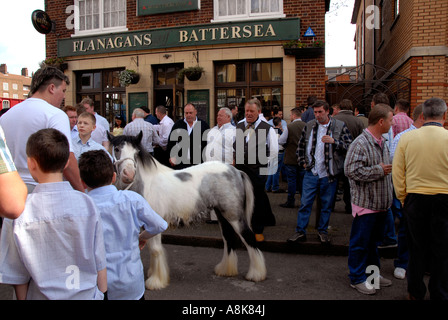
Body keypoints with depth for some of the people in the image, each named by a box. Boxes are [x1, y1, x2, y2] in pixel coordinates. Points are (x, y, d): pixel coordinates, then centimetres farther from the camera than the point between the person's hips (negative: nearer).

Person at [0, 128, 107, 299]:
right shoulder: (86, 204, -14)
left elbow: (18, 274, -9)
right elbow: (99, 262, -7)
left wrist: (22, 298, 8)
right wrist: (102, 293, 7)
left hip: (42, 295, 0)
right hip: (87, 294, 1)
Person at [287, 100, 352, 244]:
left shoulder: (339, 126, -3)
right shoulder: (309, 126, 6)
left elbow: (349, 146, -8)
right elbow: (301, 145, 19)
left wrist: (334, 141, -22)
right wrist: (302, 161, 10)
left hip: (329, 174, -1)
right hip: (311, 173, 2)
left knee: (327, 205, 10)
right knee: (305, 203, 2)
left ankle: (322, 231, 26)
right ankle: (300, 231, 12)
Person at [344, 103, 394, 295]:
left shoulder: (383, 142, 10)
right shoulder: (360, 143, -18)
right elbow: (351, 171, -26)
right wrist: (379, 170, -20)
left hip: (381, 203, 9)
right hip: (365, 203, -9)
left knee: (374, 240, 21)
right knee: (360, 243, 4)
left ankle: (373, 273, 35)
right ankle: (357, 278, 18)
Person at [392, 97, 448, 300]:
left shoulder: (406, 138, -5)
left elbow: (397, 173, 0)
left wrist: (403, 199, 10)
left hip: (415, 198, 2)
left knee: (417, 248, 15)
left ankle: (415, 292, 28)